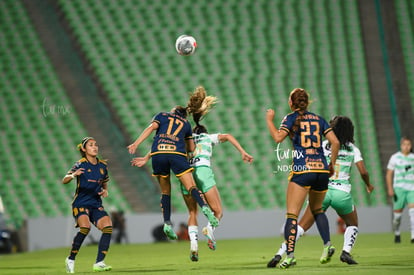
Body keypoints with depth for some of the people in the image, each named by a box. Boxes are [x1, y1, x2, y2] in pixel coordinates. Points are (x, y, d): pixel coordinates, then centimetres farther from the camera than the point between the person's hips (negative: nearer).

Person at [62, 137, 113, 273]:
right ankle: (71, 259, -9)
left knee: (108, 226, -20)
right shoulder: (81, 164, -5)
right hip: (80, 203, -5)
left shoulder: (102, 166, 11)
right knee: (85, 228, -29)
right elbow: (64, 180, -14)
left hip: (96, 204, 5)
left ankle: (99, 263, -18)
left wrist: (105, 191, 2)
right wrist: (73, 175, -35)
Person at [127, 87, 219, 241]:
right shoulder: (186, 124, 28)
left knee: (165, 191, 14)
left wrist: (136, 144, -4)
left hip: (158, 154, 0)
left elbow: (151, 128, 4)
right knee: (191, 188, -3)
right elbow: (191, 149, 29)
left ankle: (167, 223, 4)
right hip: (177, 154, 0)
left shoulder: (162, 115, 23)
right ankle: (205, 207, -32)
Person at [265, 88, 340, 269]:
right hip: (322, 169, 5)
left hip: (302, 170, -5)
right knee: (317, 209, 24)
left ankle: (289, 254, -15)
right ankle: (327, 245, 7)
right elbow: (335, 142, 8)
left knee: (292, 214, -4)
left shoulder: (291, 118, 3)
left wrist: (269, 120, 3)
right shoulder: (318, 119, 15)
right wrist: (332, 165, 18)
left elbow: (278, 137, -12)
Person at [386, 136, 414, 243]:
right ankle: (397, 234, 21)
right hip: (399, 188, -1)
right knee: (398, 211, -2)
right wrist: (390, 188, -3)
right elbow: (389, 174, 6)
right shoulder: (395, 157, 5)